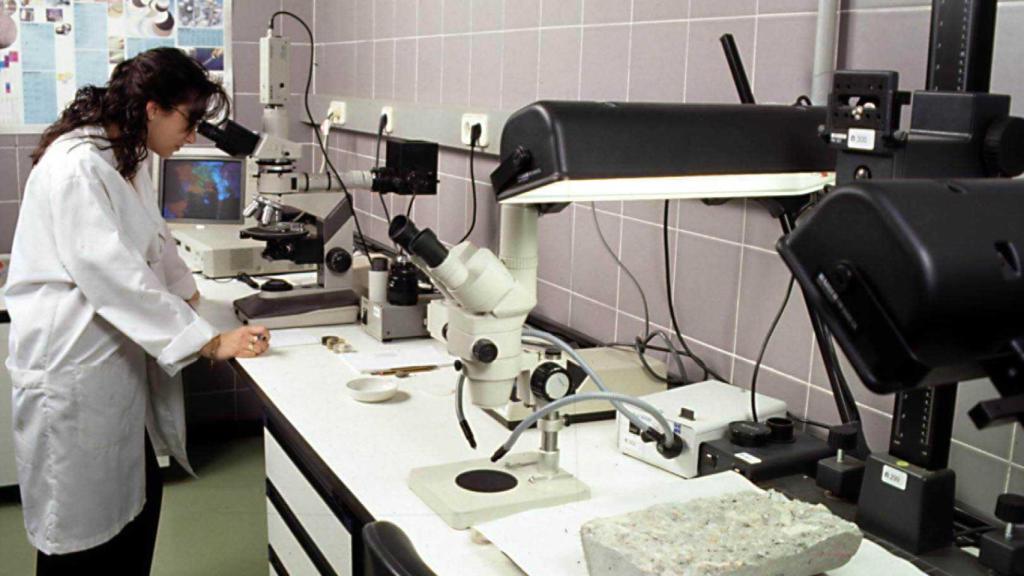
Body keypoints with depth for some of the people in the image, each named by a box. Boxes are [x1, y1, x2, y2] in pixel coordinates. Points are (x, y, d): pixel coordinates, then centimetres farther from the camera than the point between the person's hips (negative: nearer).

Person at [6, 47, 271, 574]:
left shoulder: (126, 159, 10)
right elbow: (112, 274, -28)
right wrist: (210, 342, -28)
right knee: (81, 530, 3)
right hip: (74, 366, -9)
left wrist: (185, 292, 6)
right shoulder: (77, 166, -21)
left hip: (117, 357, 9)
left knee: (136, 499, 16)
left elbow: (153, 241, 22)